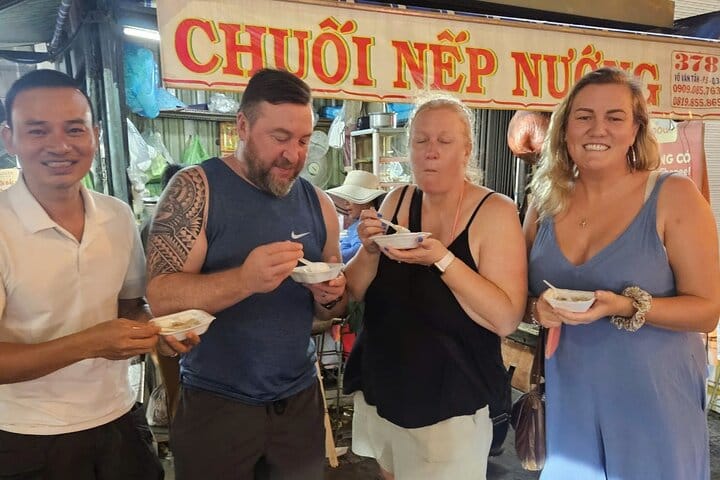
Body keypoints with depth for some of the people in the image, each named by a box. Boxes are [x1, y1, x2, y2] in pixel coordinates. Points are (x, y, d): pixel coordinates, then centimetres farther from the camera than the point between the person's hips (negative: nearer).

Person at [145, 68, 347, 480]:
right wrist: (243, 280, -33)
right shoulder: (195, 189, -11)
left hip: (300, 400, 4)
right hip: (216, 405, -3)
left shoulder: (318, 203, 3)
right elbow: (159, 296, -18)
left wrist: (330, 298, -12)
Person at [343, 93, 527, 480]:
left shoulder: (495, 212, -13)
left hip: (449, 405, -4)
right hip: (380, 393, 5)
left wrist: (441, 259, -30)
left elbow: (507, 319, -20)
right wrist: (370, 249, -19)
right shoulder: (396, 201, -1)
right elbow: (354, 294, 1)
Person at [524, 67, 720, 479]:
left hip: (653, 406, -3)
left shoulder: (674, 196, -10)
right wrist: (538, 307, -12)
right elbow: (520, 293, 10)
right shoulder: (546, 202, 0)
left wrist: (625, 307, -26)